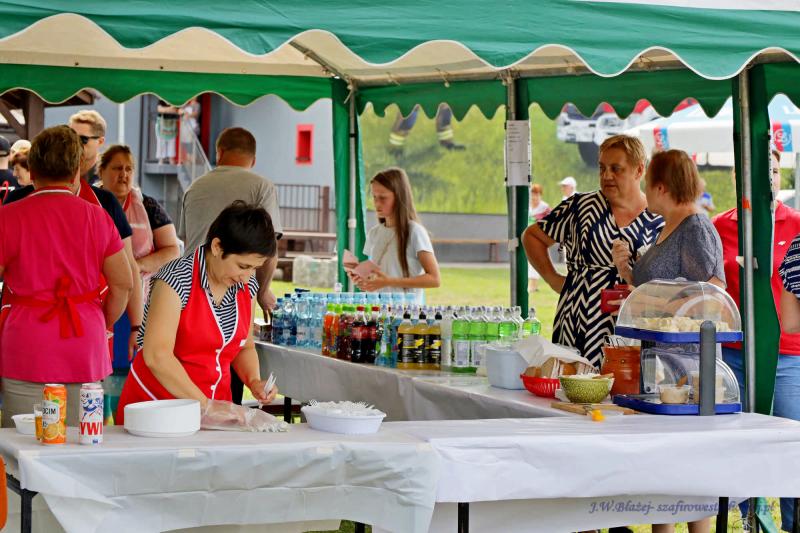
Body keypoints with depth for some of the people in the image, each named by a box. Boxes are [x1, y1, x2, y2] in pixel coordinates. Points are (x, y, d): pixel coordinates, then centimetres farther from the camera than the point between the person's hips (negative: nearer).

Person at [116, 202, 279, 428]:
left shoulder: (248, 286, 5)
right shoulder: (177, 278, -15)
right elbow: (156, 356, -21)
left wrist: (254, 381, -1)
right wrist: (205, 405, -20)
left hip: (215, 410, 5)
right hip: (157, 402, -5)